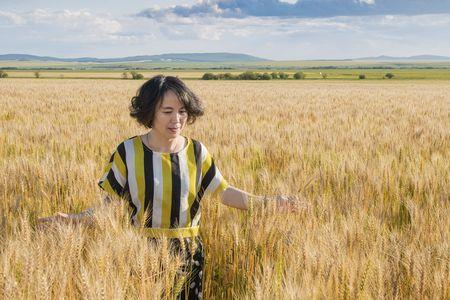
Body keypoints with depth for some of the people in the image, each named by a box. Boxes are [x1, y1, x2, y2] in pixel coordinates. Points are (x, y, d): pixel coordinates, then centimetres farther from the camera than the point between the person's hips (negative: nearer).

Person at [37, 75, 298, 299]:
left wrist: (264, 202, -13)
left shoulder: (196, 151, -1)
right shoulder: (129, 151, -8)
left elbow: (224, 192, -1)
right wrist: (75, 218, -22)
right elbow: (109, 200, -5)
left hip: (188, 251, 2)